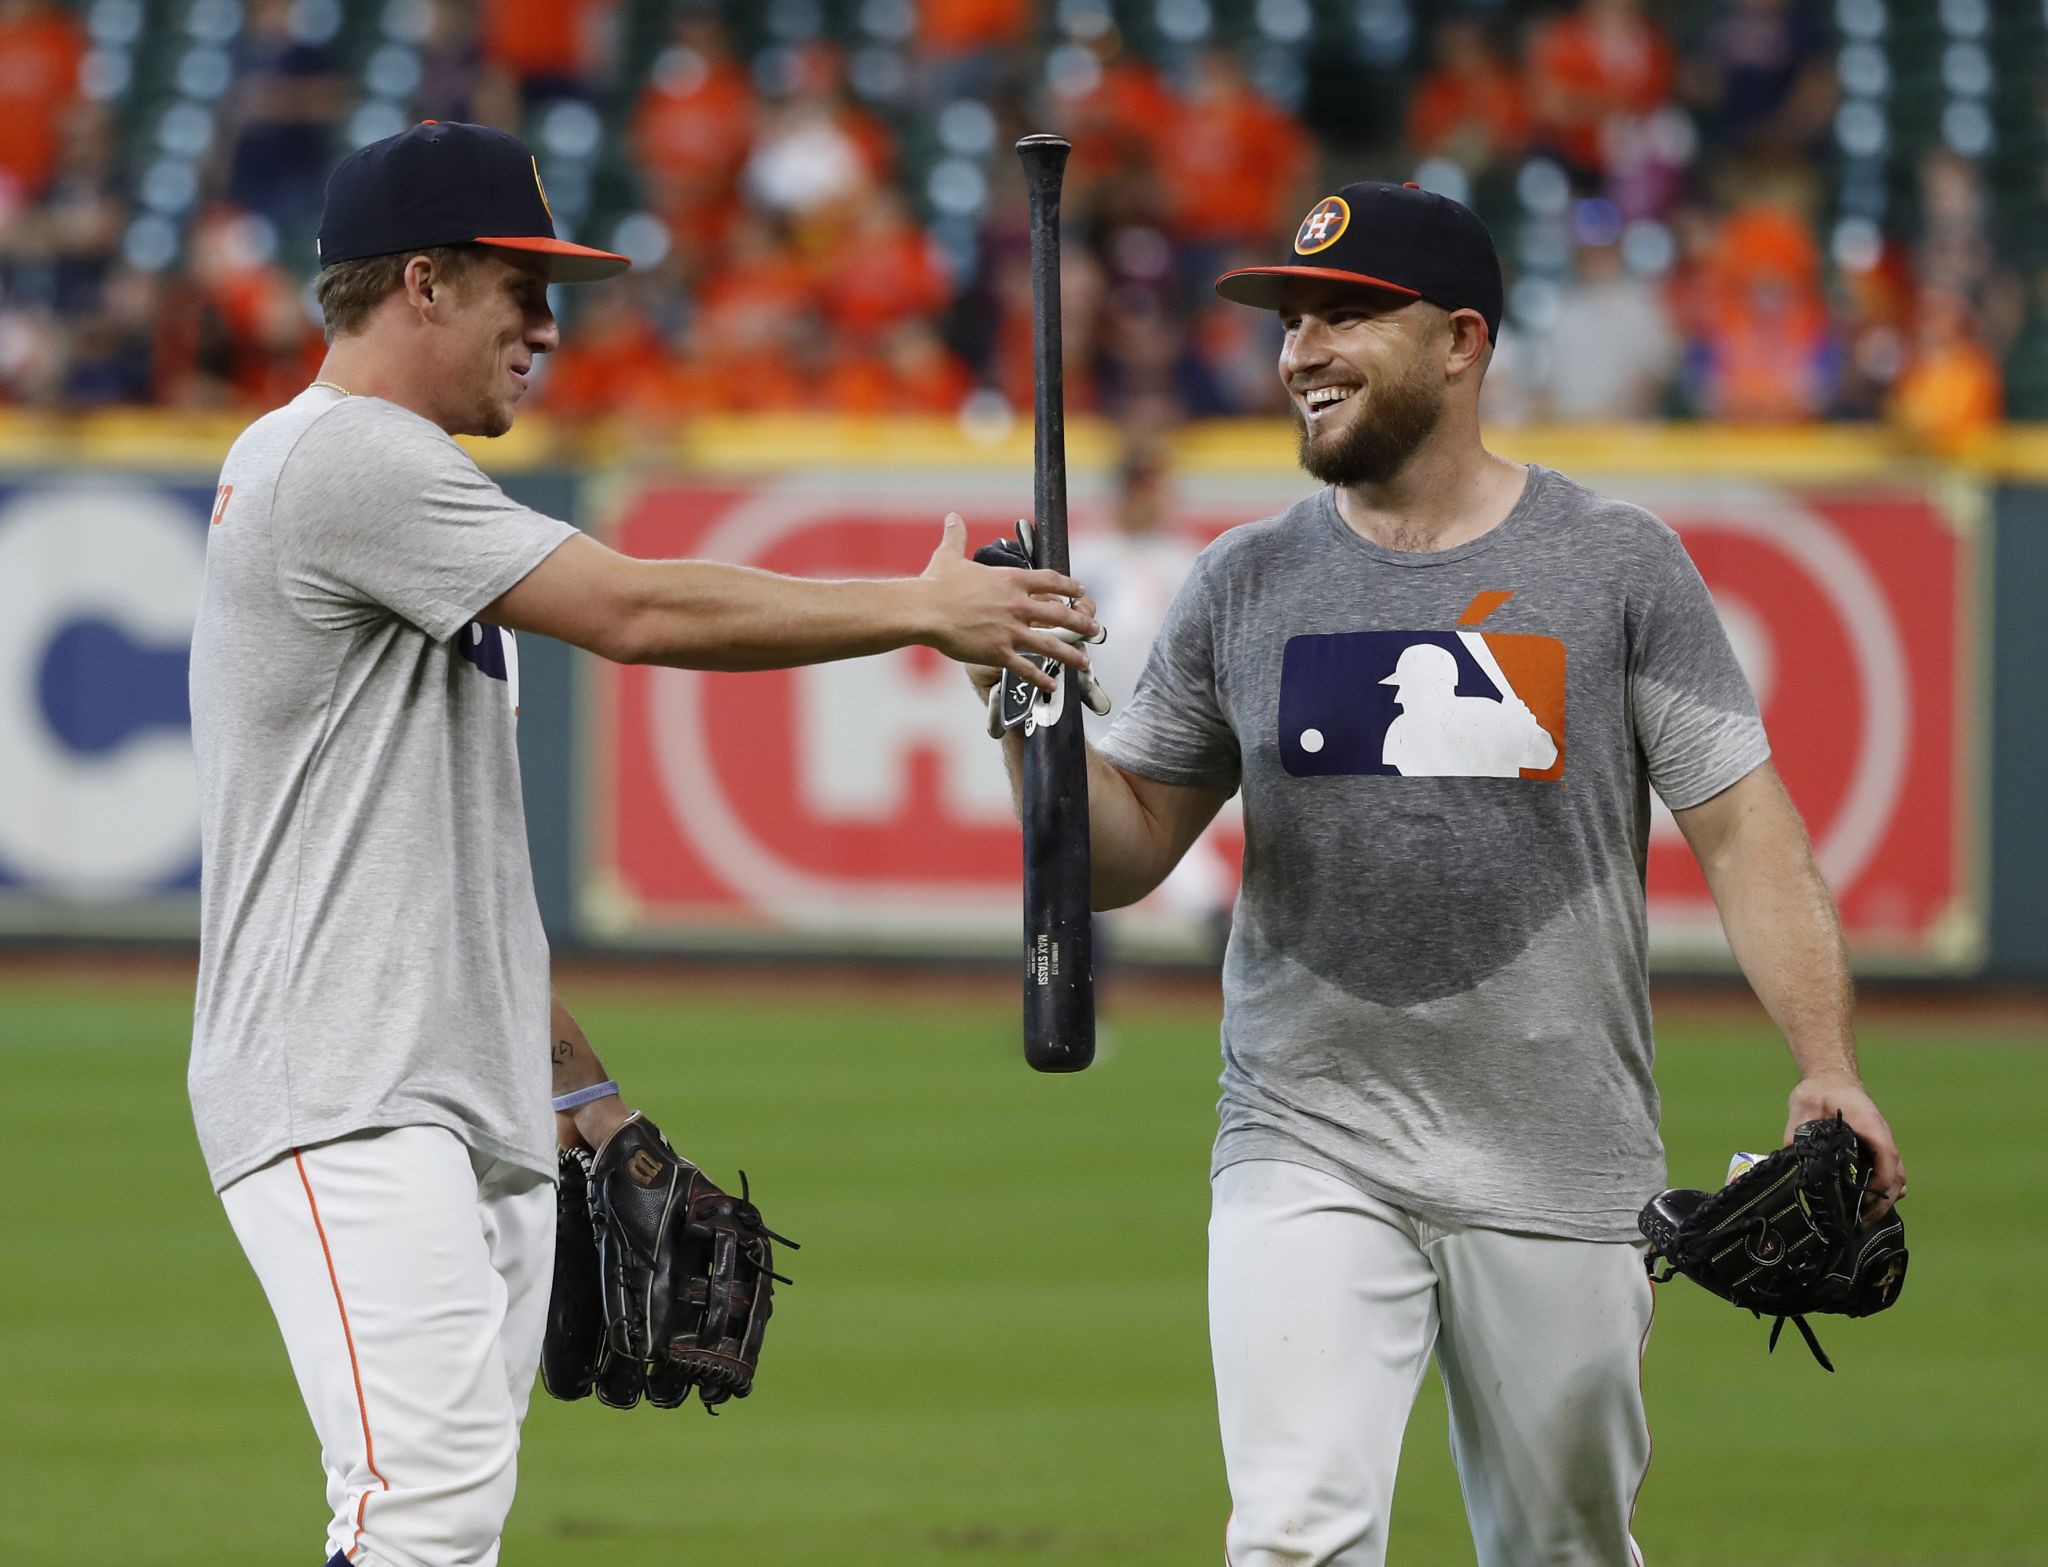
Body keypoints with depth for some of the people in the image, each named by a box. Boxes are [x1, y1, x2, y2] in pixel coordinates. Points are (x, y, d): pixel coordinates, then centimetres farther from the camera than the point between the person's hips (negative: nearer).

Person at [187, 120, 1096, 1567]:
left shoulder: (385, 476, 24)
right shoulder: (344, 458, -10)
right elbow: (637, 612, -16)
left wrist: (572, 1075, 22)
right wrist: (925, 609, -10)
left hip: (478, 1117, 10)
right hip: (349, 1109, -10)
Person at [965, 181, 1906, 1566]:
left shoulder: (1618, 565, 1)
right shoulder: (1246, 585, 8)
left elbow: (1744, 831, -2)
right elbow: (1120, 855, 10)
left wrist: (1828, 1071, -14)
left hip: (1557, 1172, -1)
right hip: (1308, 1146, 1)